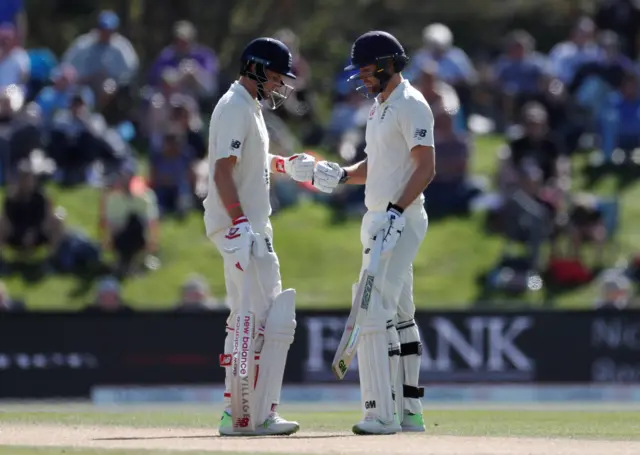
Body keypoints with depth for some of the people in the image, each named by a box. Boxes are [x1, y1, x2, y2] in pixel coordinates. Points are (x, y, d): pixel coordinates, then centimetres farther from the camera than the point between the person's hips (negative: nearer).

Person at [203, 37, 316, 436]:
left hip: (246, 225, 11)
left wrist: (285, 165, 18)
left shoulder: (249, 106, 17)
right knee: (275, 321, -12)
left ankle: (236, 414, 18)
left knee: (247, 321, 15)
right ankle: (260, 415, -11)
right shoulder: (236, 107, -14)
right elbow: (222, 171, -22)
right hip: (239, 224, -11)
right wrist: (240, 223, -30)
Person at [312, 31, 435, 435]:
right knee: (400, 316, 13)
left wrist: (396, 211, -30)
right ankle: (409, 412, 18)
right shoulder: (379, 109, 18)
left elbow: (426, 167, -20)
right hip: (379, 220, 11)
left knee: (375, 311, -17)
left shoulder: (411, 105, -12)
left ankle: (381, 413, -20)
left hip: (401, 219, -11)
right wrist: (342, 175, 6)